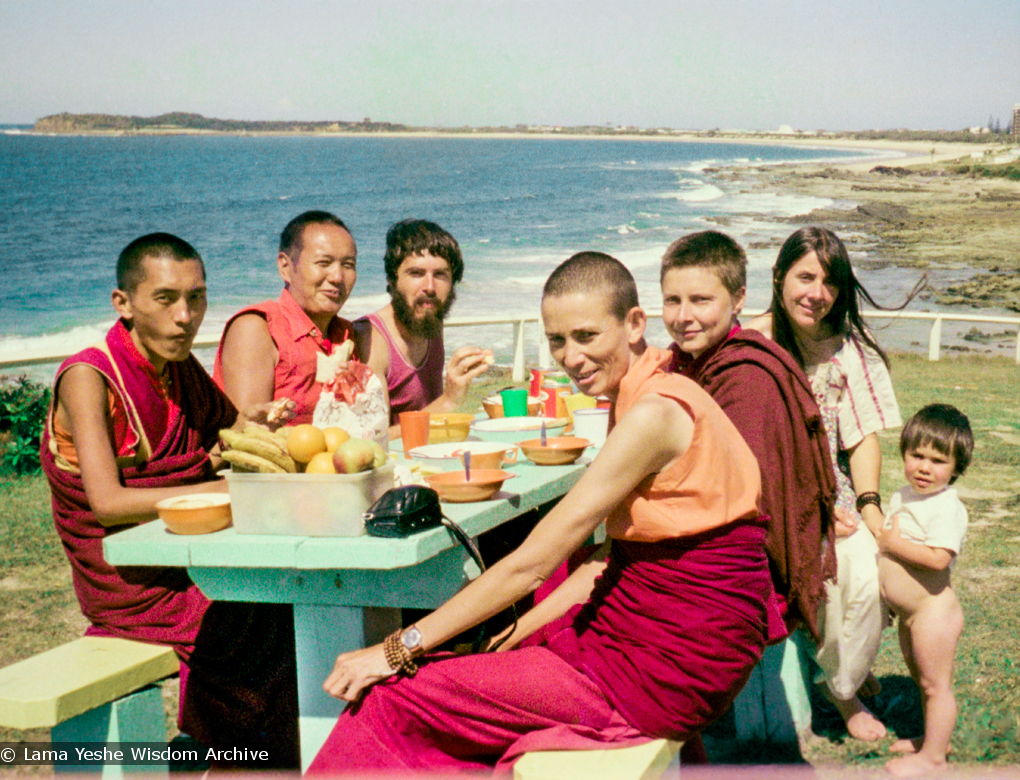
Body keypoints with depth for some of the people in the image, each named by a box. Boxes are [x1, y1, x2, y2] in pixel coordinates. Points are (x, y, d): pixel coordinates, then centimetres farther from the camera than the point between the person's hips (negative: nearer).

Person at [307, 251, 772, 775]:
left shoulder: (656, 414, -19)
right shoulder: (638, 402, 11)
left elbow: (534, 561, -19)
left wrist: (400, 650, -14)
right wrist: (517, 634, 6)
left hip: (663, 672, -9)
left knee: (394, 698, -6)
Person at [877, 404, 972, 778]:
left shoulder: (947, 508, -21)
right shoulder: (903, 496, 7)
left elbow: (938, 558, -31)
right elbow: (888, 534, 21)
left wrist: (894, 544, -23)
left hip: (933, 611, -9)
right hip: (909, 614, 9)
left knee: (936, 684, 3)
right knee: (923, 679, 23)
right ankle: (933, 737, 39)